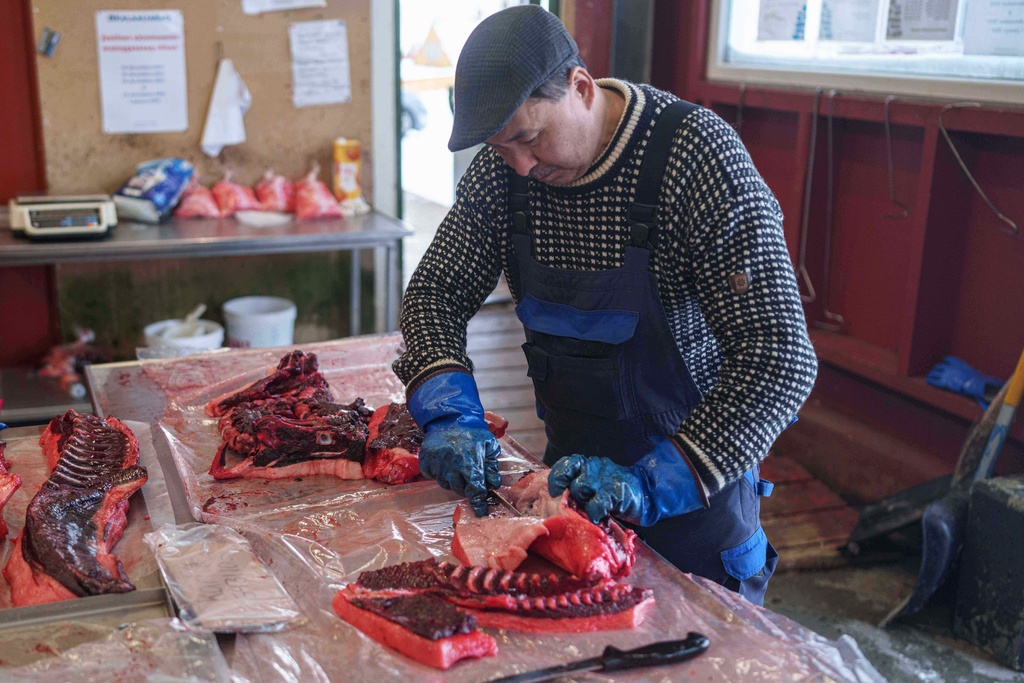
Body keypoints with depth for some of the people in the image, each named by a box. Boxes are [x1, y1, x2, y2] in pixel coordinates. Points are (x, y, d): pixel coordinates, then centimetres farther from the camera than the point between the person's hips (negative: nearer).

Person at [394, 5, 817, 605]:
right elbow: (436, 292, -3)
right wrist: (449, 410, -22)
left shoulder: (698, 155, -27)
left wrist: (655, 482, -36)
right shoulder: (504, 165, -9)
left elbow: (781, 360, -30)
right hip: (572, 466, 5)